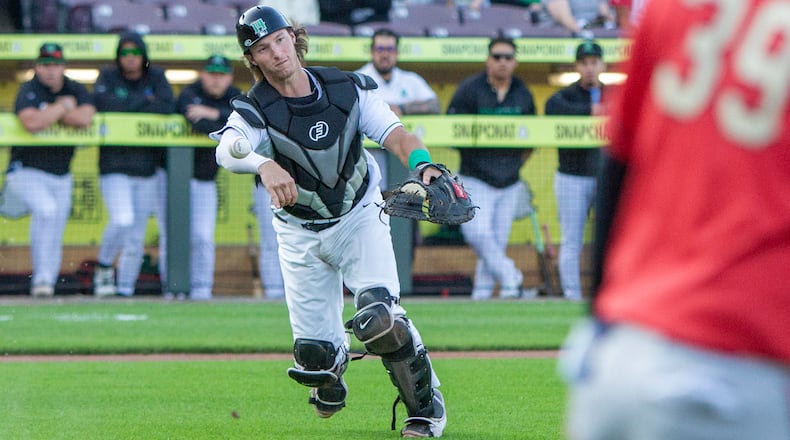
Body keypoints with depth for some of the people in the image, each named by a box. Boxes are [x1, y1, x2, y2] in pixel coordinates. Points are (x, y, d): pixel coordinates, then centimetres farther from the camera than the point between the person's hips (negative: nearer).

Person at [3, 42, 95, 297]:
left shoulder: (76, 90, 2)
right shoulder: (29, 91, -10)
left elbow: (85, 119, -18)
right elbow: (31, 123, -30)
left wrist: (49, 113, -16)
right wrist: (64, 107, -17)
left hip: (61, 176, 5)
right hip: (26, 172, -5)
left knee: (55, 237, 7)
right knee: (46, 209, -30)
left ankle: (46, 285, 20)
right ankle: (42, 276, -24)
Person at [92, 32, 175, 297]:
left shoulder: (156, 77, 8)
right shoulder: (107, 77, 2)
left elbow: (168, 106, -10)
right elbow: (103, 106, -16)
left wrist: (127, 107, -10)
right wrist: (144, 101, -10)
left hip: (147, 168, 3)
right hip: (114, 168, -3)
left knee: (136, 236, 4)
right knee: (122, 221, -21)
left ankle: (126, 288, 12)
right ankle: (104, 266, 5)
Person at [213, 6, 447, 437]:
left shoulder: (347, 89, -9)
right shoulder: (254, 110, -16)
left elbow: (396, 134, -17)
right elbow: (227, 150, -37)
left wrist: (424, 165, -40)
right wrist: (265, 164, -60)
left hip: (360, 218, 0)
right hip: (300, 235, 0)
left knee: (378, 317, -22)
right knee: (314, 351, -1)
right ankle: (330, 385, 38)